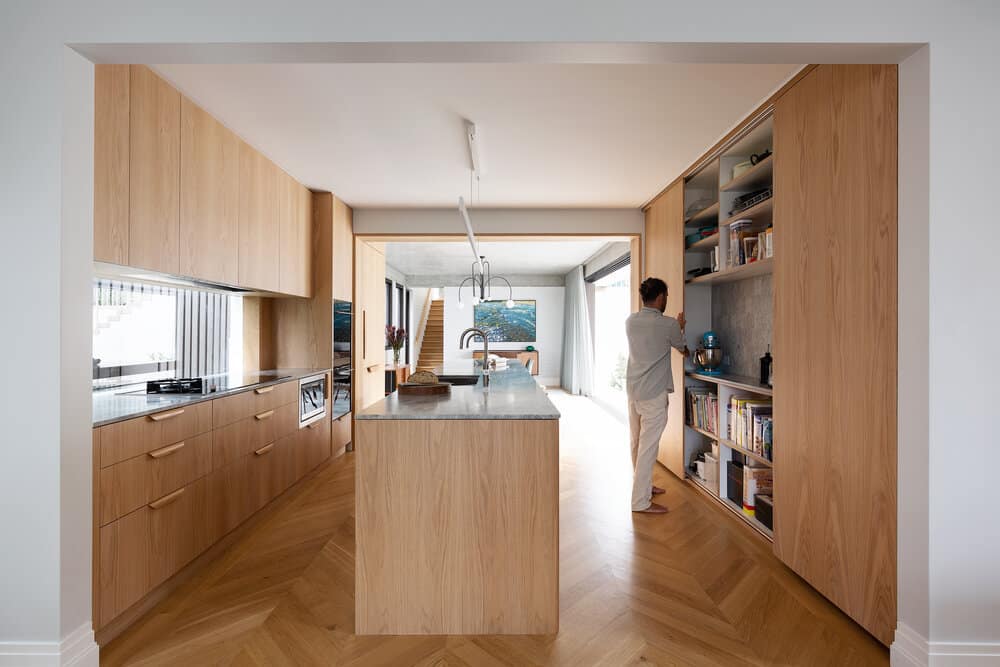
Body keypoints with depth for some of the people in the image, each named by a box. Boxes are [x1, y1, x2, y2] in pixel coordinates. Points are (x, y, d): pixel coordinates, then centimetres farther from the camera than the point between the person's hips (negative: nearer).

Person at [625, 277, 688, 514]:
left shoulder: (630, 321, 4)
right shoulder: (668, 325, -13)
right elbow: (681, 347, 8)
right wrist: (680, 327, 29)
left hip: (633, 390, 7)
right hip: (653, 393, -7)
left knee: (637, 442, 17)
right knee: (648, 446, 0)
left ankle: (643, 485, 35)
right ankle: (640, 501, 7)